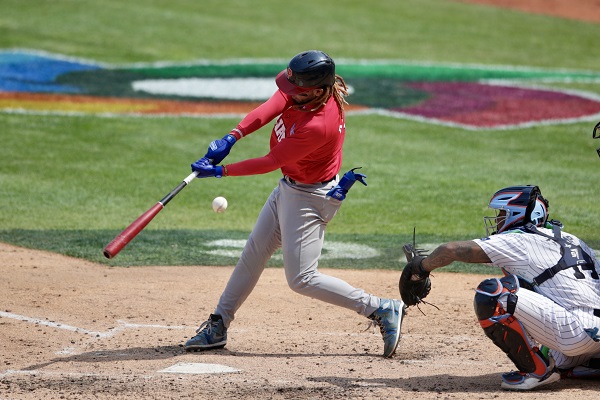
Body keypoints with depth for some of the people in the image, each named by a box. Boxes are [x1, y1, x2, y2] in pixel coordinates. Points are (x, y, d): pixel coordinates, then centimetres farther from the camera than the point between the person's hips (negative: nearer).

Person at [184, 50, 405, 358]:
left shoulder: (317, 126, -34)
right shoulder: (301, 90, -12)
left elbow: (270, 163, -27)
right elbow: (268, 110, -21)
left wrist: (220, 171, -22)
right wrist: (233, 137, -37)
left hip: (309, 199, -9)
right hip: (288, 188, 9)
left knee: (301, 279, -5)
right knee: (253, 254, 16)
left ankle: (381, 309, 1)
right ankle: (218, 327, 27)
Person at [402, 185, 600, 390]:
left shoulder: (515, 241, 1)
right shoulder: (574, 240, 21)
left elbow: (450, 250, 1)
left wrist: (422, 266, 21)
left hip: (578, 332, -8)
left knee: (490, 294, -11)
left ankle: (537, 370, -4)